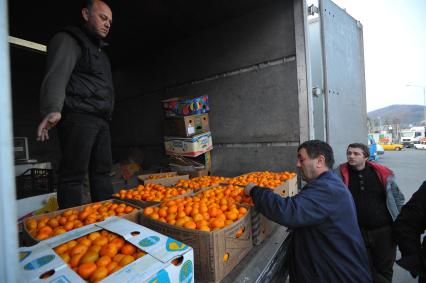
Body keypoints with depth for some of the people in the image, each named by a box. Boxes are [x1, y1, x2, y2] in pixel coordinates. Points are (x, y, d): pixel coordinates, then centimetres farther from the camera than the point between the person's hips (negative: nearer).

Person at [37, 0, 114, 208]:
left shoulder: (100, 51, 28)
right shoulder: (69, 40, 3)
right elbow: (56, 76, -14)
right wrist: (53, 109, -30)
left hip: (100, 120, 9)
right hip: (79, 118, -8)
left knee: (102, 172, 7)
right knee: (73, 175, -7)